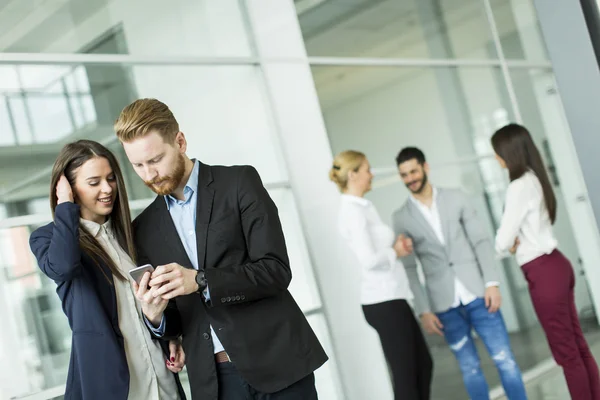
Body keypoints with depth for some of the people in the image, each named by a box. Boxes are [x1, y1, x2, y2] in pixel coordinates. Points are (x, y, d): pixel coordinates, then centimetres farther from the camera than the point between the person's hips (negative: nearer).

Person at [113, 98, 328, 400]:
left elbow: (276, 270, -11)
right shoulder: (144, 229, 10)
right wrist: (155, 316, -10)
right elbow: (170, 322, 13)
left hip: (277, 360, -3)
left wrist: (200, 281, -22)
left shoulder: (239, 182, -3)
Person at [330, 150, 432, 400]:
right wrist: (396, 252, -8)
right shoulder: (353, 210, -16)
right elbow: (369, 259, -25)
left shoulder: (363, 207, 13)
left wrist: (398, 245, 0)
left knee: (423, 364, 17)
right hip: (384, 302, -10)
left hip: (389, 299, 10)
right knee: (405, 374, -2)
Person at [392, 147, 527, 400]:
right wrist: (424, 310, -4)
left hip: (477, 294, 0)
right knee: (469, 368, 7)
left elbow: (481, 241, 3)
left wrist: (492, 282, -6)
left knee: (504, 359, 1)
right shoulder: (402, 218, 3)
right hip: (445, 306, 0)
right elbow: (409, 269, 1)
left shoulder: (456, 198, 6)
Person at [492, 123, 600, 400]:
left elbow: (503, 241, -16)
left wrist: (509, 246, 6)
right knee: (578, 346, 13)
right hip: (554, 264, 9)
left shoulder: (519, 186, -17)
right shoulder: (534, 179, 11)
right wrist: (515, 243, 0)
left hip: (543, 272, -9)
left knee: (566, 351, 2)